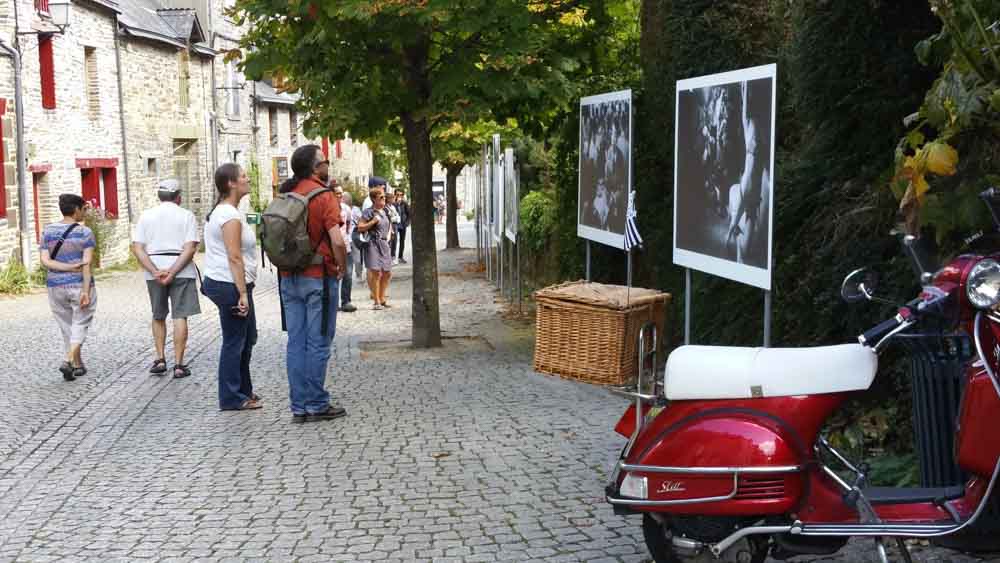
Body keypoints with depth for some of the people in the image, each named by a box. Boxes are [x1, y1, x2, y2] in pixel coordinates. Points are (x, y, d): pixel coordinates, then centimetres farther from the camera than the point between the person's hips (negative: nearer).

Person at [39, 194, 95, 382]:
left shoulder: (47, 232, 3)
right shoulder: (85, 233, -8)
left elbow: (45, 261, -7)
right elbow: (87, 263, -16)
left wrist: (71, 268, -12)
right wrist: (86, 291, -19)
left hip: (56, 287, 4)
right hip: (80, 285, -4)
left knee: (67, 327, 17)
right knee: (80, 326, 5)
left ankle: (78, 365, 25)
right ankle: (68, 361, -15)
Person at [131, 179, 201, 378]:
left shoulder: (146, 216, 7)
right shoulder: (186, 215, 0)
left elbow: (137, 248, -3)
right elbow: (190, 248, -12)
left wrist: (155, 272, -10)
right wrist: (172, 272, -14)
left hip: (154, 272, 2)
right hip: (182, 270, -2)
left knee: (158, 316, 18)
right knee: (180, 317, 1)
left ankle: (160, 359, 16)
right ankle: (178, 364, 1)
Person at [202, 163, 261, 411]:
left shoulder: (220, 211, 15)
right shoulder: (231, 215, -17)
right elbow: (235, 257, -22)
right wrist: (242, 293, -23)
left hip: (220, 282, 10)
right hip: (231, 285, -10)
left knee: (247, 339, 18)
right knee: (234, 342, -1)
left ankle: (244, 390, 28)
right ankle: (231, 398, 7)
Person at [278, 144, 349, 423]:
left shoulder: (285, 195, 7)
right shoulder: (323, 195, -12)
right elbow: (337, 241, -20)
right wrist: (342, 267, -4)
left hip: (289, 278, 6)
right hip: (318, 278, -6)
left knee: (296, 342, 9)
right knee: (318, 343, 1)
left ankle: (299, 406, 13)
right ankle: (317, 405, 6)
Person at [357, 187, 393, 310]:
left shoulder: (385, 211, 14)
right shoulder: (369, 212, -7)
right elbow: (360, 228, -8)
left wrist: (388, 236, 13)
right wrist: (373, 222, -17)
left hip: (384, 244, 8)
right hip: (374, 244, -8)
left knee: (387, 273, 10)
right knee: (376, 272, -11)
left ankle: (382, 299, 23)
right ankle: (376, 301, -5)